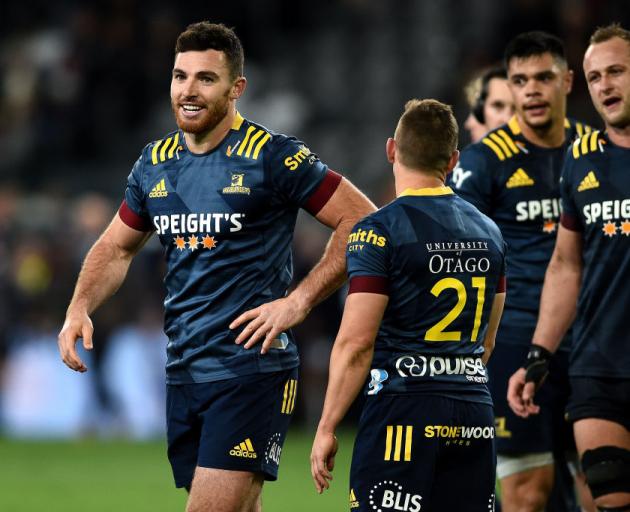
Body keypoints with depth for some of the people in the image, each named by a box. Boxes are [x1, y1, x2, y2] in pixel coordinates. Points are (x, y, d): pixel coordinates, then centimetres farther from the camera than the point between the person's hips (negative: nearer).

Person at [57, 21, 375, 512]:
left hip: (252, 369, -7)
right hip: (183, 374, 7)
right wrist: (79, 309, 5)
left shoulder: (274, 157, -8)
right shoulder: (156, 163, 11)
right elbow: (116, 248, 24)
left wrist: (298, 301, -13)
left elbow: (361, 220, -7)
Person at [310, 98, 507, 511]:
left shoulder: (378, 231, -9)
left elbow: (356, 343, -12)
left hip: (405, 414, -6)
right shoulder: (488, 231, 12)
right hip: (476, 419, 6)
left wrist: (327, 429, -6)